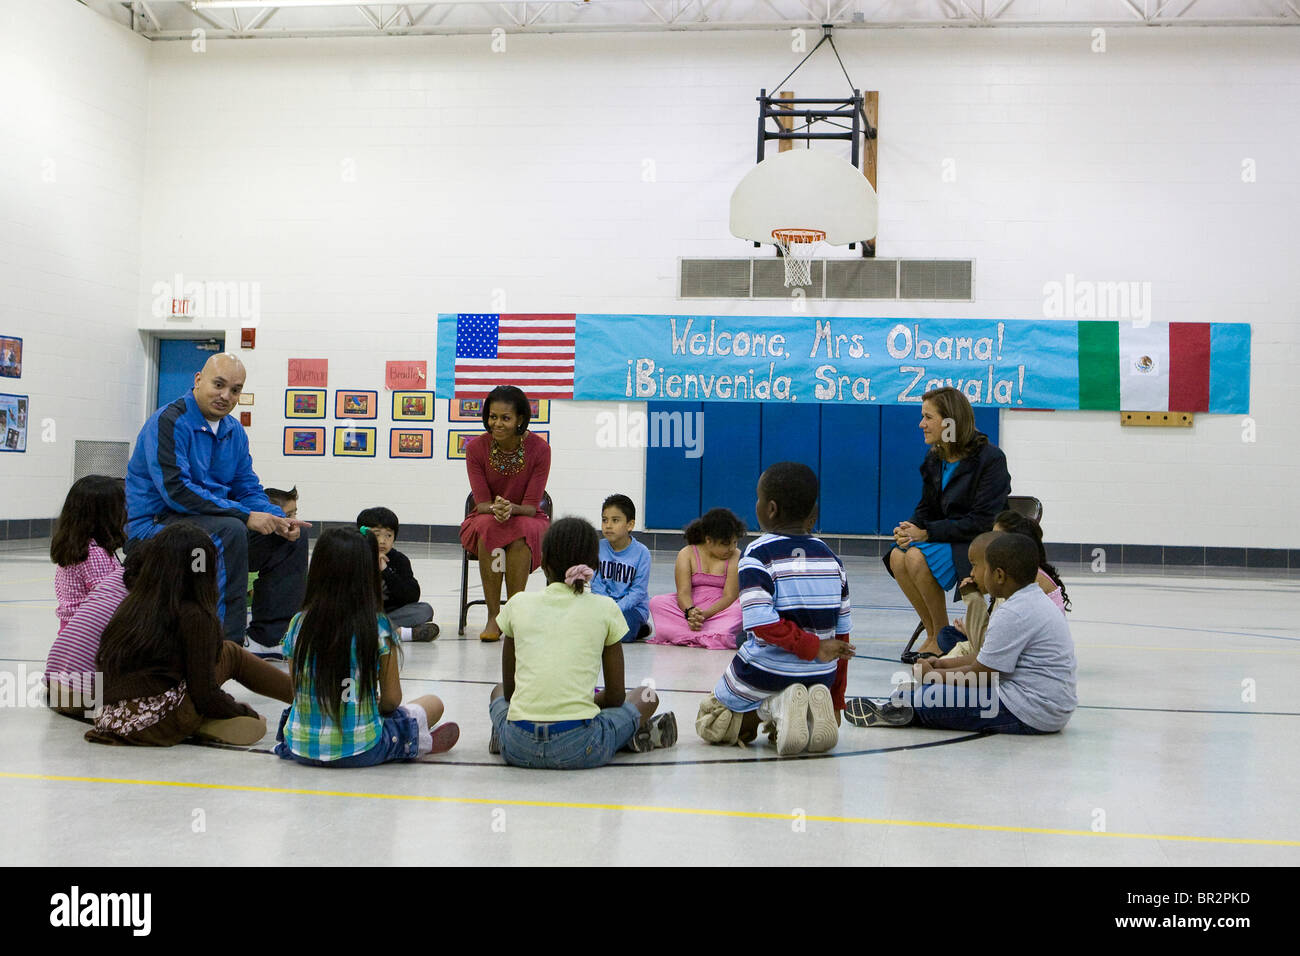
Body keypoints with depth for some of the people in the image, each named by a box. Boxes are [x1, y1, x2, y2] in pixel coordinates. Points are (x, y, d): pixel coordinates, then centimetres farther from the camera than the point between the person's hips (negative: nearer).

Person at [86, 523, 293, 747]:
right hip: (161, 724, -6)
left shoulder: (130, 603, 8)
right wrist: (247, 712, 9)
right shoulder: (193, 615, -9)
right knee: (231, 654, 13)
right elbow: (205, 696, -8)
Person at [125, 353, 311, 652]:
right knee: (229, 531, -35)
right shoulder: (168, 422, -15)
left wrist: (277, 519, -11)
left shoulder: (234, 431, 10)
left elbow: (248, 489, 11)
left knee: (292, 538, 0)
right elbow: (175, 490, -25)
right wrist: (245, 515, -27)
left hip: (213, 523, 8)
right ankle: (227, 642, -31)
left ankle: (265, 637, 3)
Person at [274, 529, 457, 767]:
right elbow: (392, 699, -5)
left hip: (301, 748, 1)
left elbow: (298, 691, 5)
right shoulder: (378, 628, -12)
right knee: (433, 703, 24)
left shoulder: (298, 624, -4)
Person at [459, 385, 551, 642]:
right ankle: (493, 616, -31)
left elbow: (531, 506, -12)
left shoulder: (539, 449, -11)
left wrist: (511, 509, -35)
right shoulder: (476, 448, -8)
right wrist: (495, 509, -34)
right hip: (484, 523, 1)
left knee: (520, 533, -36)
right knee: (488, 527, -35)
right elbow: (481, 502, -9)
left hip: (527, 521, -1)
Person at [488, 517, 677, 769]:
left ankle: (503, 733, 8)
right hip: (579, 749, -1)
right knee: (647, 697, 26)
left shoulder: (518, 604, 9)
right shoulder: (605, 608, 4)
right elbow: (616, 696, 10)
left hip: (517, 747, 1)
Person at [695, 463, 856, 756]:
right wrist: (835, 703, 14)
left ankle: (776, 707, -9)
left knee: (709, 725, 20)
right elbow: (842, 632, 8)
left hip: (765, 671, -5)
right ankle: (814, 708, -4)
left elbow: (762, 623, -26)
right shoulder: (830, 556, 6)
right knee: (779, 732, 31)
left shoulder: (758, 553, -10)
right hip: (820, 675, 5)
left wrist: (814, 647, -18)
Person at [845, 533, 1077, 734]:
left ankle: (892, 711, 14)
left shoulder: (1012, 614, -20)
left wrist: (931, 675, -3)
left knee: (919, 696, -12)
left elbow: (980, 674, -18)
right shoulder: (1039, 601, 13)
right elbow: (990, 660, 18)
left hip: (1030, 714, -11)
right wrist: (941, 665, 14)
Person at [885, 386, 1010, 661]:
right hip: (949, 539, 7)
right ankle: (932, 633, -6)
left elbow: (982, 521, -20)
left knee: (918, 557, -29)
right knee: (897, 556, -19)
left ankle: (943, 637, -11)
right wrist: (910, 528, -12)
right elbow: (926, 508, 13)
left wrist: (927, 533, -23)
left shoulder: (990, 458, -16)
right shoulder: (934, 459, 5)